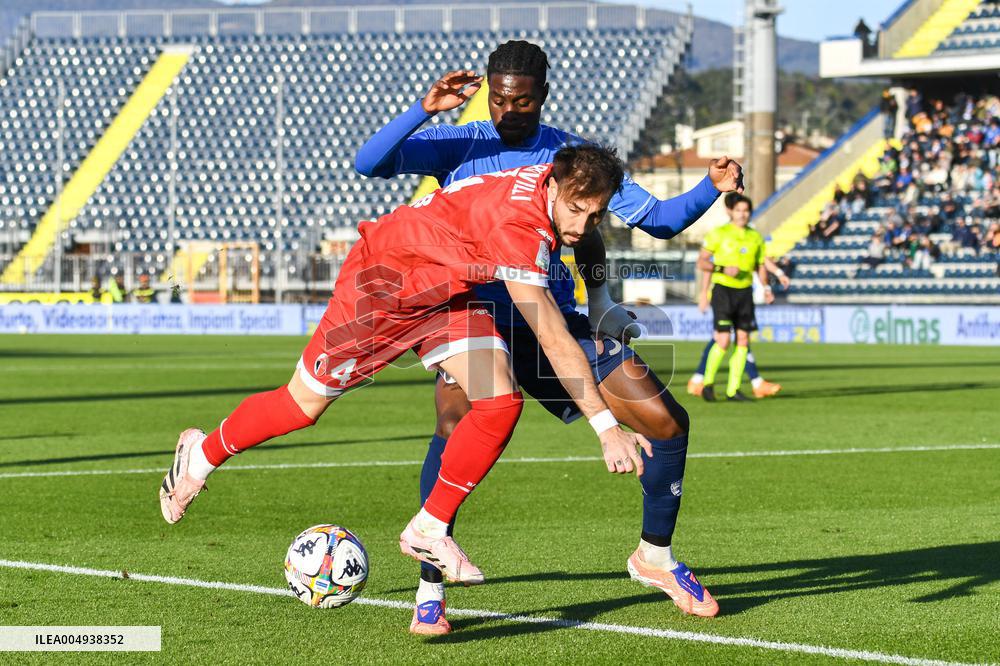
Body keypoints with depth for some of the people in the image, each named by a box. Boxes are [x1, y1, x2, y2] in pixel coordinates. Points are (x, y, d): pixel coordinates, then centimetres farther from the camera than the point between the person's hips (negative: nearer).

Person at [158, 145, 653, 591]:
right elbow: (555, 342, -40)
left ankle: (428, 531, 2)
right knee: (304, 404, 7)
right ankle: (202, 454, 35)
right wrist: (607, 427, -39)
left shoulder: (564, 187, -15)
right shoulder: (519, 229, -39)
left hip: (445, 292, 7)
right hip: (383, 279, -7)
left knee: (501, 403, -12)